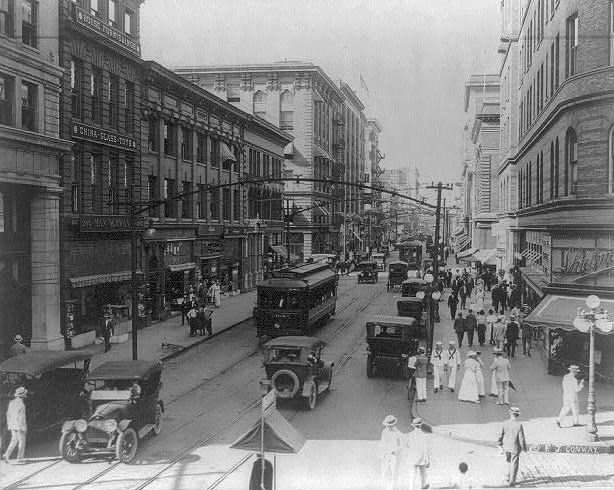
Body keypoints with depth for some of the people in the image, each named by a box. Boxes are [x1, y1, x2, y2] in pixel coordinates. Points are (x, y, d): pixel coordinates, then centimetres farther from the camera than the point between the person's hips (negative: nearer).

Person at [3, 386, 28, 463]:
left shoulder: (11, 402, 5)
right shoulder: (21, 404, -17)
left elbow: (8, 414, 12)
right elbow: (22, 417, -18)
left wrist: (8, 424, 20)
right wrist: (24, 428, -14)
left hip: (12, 425, 7)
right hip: (20, 426, -7)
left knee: (14, 441, 14)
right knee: (21, 441, 6)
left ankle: (7, 455, -2)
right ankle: (19, 458, 11)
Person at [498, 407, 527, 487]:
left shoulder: (505, 423, -9)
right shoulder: (519, 425, -20)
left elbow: (500, 435, -5)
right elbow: (521, 439, -16)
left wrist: (500, 446, 7)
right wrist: (524, 448, 1)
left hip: (506, 447, 3)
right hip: (515, 448, -3)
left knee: (509, 462, 26)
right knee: (514, 465, 11)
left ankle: (508, 477, 25)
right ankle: (511, 482, 15)